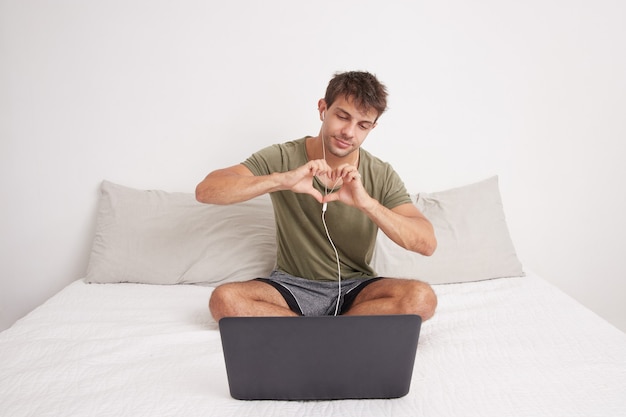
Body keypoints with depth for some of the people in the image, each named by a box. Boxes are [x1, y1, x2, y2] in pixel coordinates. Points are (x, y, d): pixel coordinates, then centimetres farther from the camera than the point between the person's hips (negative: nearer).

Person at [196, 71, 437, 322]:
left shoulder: (382, 176, -6)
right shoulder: (281, 158, -9)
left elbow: (427, 244, -15)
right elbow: (205, 190, -20)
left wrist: (367, 203, -31)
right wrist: (281, 180, -34)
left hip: (354, 287, 1)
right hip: (292, 285, 0)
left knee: (421, 298, -27)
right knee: (224, 299, -28)